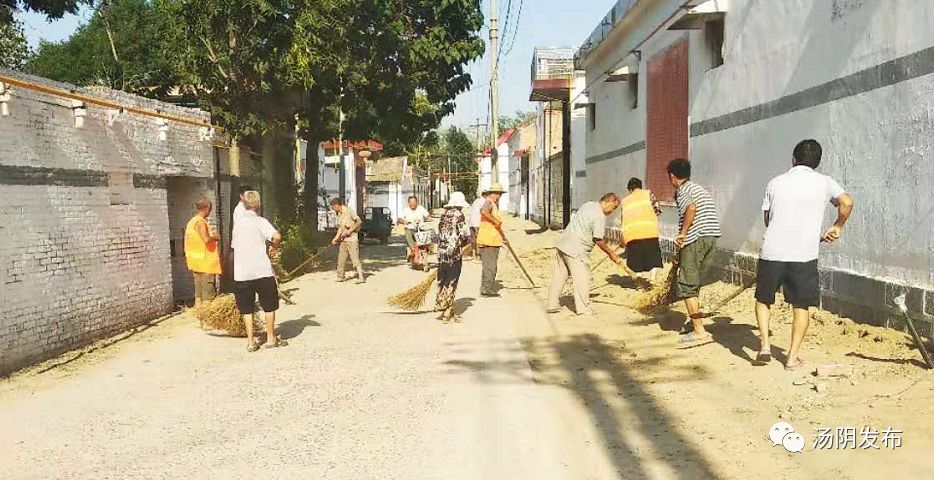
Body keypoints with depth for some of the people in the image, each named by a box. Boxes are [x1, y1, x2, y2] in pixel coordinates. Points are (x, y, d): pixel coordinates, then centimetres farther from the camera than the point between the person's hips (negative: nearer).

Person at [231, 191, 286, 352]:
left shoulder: (237, 223, 10)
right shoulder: (260, 221, -5)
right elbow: (276, 236, -22)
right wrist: (274, 246, -3)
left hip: (241, 273, 4)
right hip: (262, 271, -4)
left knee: (247, 309, 10)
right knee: (269, 306, 10)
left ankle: (251, 342, 9)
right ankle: (271, 339, 16)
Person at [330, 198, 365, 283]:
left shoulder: (349, 211, -12)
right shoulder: (339, 214, 12)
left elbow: (359, 222, -14)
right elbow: (340, 228, 15)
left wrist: (350, 231, -16)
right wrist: (335, 238, 6)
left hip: (352, 238, -8)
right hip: (343, 239, 8)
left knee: (355, 258, -10)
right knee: (341, 259, 11)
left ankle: (361, 277, -10)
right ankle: (340, 277, 21)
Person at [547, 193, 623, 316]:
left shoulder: (588, 205, 13)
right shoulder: (600, 217, -15)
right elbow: (598, 240, -16)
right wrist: (611, 254, -3)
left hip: (563, 243, 10)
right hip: (576, 250, -10)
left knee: (559, 275, 13)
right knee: (582, 279, -1)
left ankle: (552, 305, 19)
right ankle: (583, 309, 3)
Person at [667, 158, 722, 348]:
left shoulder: (682, 190, -4)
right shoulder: (699, 188, 23)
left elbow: (691, 207, -25)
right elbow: (706, 213, 20)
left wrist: (682, 233, -17)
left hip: (695, 240, -9)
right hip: (712, 238, 9)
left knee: (686, 287, -3)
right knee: (693, 285, 19)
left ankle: (700, 332, -5)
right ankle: (697, 327, 23)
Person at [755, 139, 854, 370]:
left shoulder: (775, 182, 8)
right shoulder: (823, 182, 3)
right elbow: (846, 202, -12)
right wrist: (837, 227, 5)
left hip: (771, 253, 1)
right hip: (804, 256, -1)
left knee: (763, 299, 19)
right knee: (801, 307, 11)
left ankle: (764, 346, 8)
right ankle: (792, 357, 12)